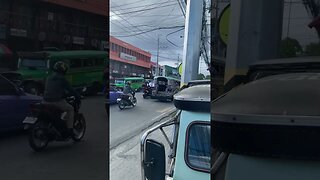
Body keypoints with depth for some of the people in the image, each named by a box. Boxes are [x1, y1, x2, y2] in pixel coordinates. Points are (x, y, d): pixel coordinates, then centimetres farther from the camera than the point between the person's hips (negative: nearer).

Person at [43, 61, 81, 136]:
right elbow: (69, 89, -6)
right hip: (57, 101, -7)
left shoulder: (49, 77, 16)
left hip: (46, 101, 7)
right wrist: (78, 96, 8)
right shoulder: (61, 78, -8)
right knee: (70, 109, 10)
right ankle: (69, 129, 3)